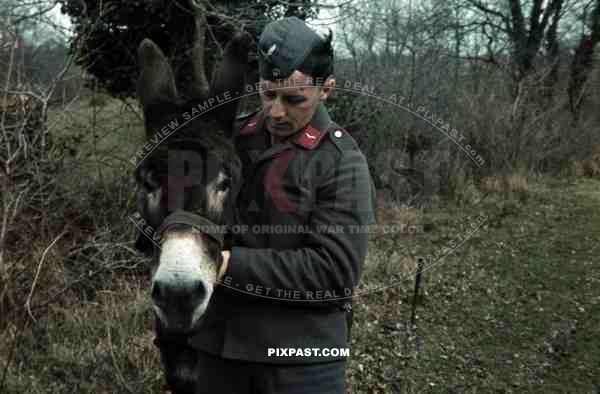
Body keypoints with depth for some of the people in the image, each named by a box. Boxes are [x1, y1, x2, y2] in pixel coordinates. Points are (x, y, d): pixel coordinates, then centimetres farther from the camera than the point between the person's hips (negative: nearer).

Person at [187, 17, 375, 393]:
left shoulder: (341, 162, -11)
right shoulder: (233, 139, 5)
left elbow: (334, 270, -17)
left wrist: (230, 264, -19)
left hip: (301, 354, -4)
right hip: (219, 343, 5)